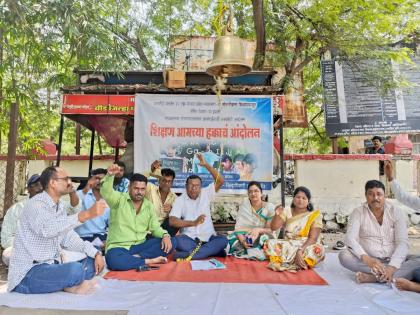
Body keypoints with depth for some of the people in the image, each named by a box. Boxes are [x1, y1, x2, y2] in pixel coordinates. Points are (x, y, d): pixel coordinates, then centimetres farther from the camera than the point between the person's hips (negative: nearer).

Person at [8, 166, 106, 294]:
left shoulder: (59, 206, 11)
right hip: (28, 274, -8)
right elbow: (47, 229, -39)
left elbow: (68, 238, 8)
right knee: (75, 270, -32)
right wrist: (86, 214, -47)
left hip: (51, 267, 8)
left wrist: (96, 253, -5)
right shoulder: (35, 204, -16)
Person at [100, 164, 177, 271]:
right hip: (118, 247, -4)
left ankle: (137, 257, -23)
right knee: (113, 260, -40)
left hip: (140, 246, 4)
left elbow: (155, 227, 11)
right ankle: (150, 260, -22)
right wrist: (109, 175, -45)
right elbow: (106, 192, -26)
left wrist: (165, 235, -12)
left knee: (171, 242, -15)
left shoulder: (149, 206, 9)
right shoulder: (119, 199, -5)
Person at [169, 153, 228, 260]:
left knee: (223, 240, -29)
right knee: (177, 241, -34)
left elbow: (220, 181, -4)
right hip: (189, 238, -1)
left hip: (208, 238, 2)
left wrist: (206, 165, -14)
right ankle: (212, 251, -26)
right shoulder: (180, 200, 4)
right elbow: (172, 221, -9)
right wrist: (193, 223, -23)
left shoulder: (205, 194, 9)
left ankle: (189, 254, -33)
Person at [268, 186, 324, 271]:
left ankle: (286, 264, -30)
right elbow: (273, 228, -3)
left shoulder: (315, 215, -5)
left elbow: (313, 238, -13)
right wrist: (277, 215, -21)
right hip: (288, 246, 2)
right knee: (270, 243, -24)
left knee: (318, 250, -35)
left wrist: (300, 251, -29)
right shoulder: (287, 212, 4)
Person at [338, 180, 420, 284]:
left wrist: (392, 267, -26)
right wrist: (366, 259, -34)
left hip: (392, 261, 1)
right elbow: (350, 239, -15)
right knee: (344, 255, -29)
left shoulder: (396, 212, 0)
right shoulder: (358, 213, -2)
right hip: (368, 261, -1)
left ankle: (371, 277, -31)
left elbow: (403, 242, -9)